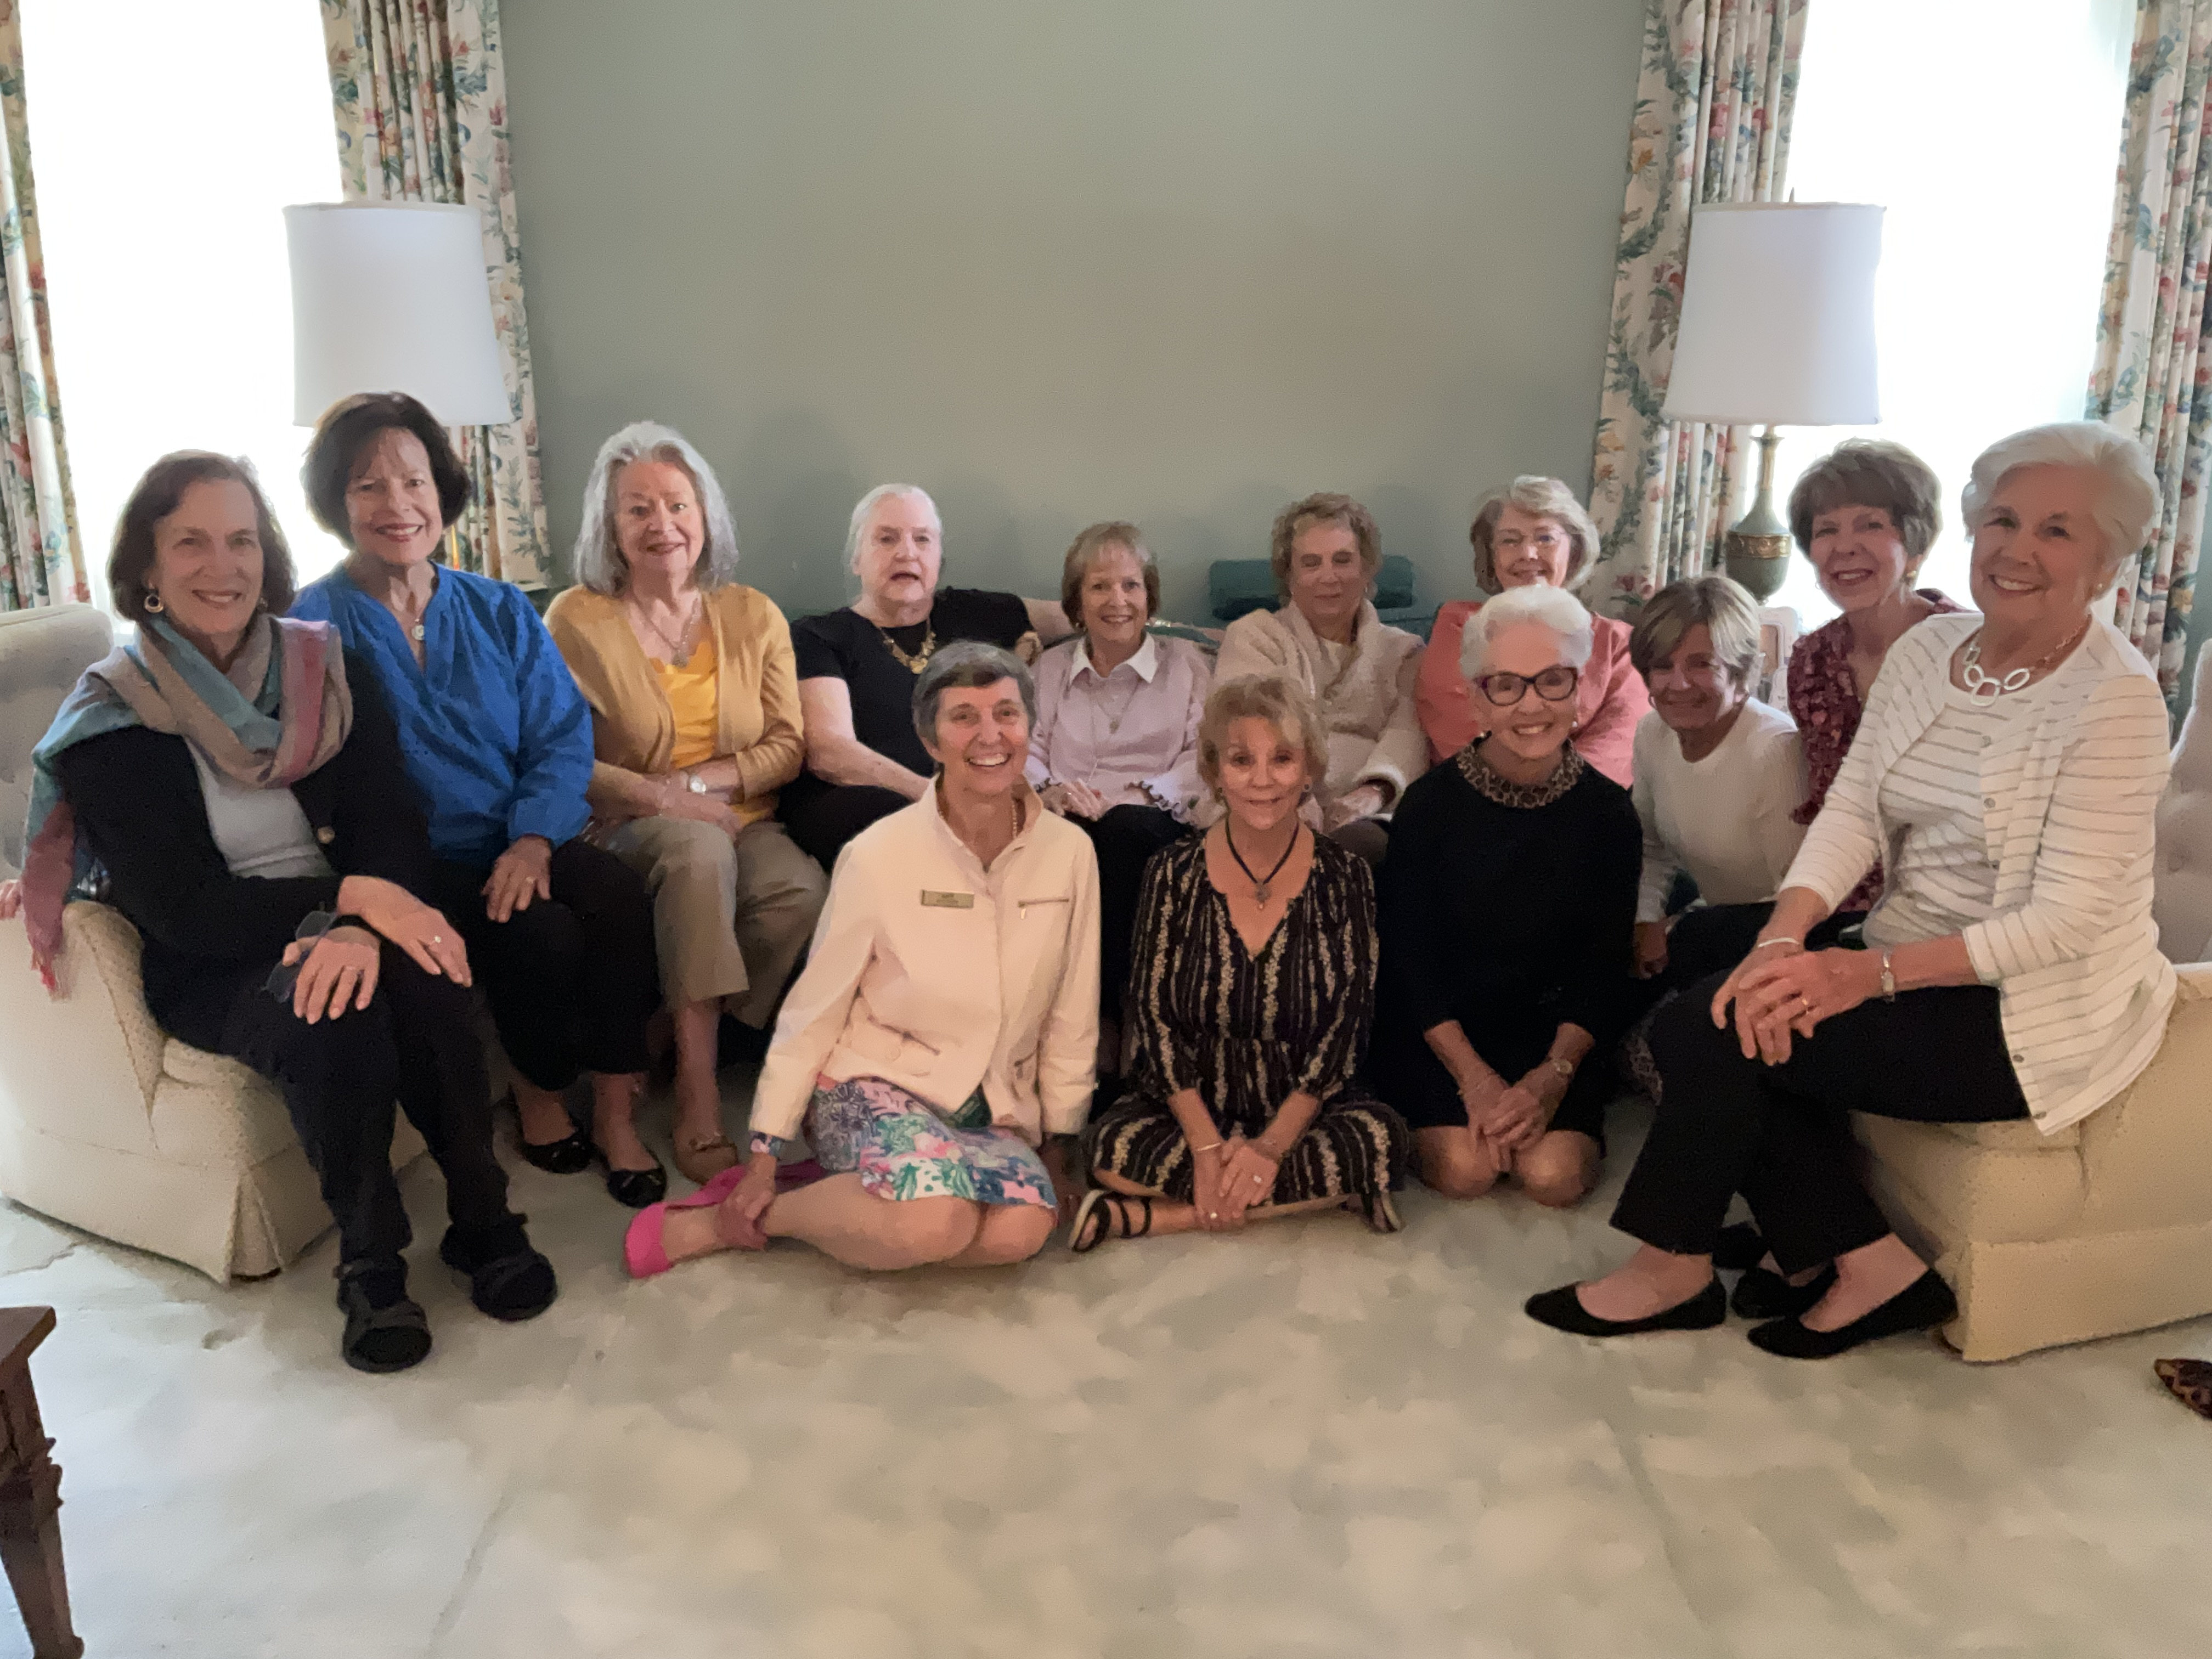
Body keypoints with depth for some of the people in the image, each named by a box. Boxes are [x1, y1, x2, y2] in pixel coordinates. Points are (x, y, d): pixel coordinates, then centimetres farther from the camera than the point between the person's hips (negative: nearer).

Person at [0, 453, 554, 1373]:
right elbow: (185, 911, -14)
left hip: (338, 927, 2)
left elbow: (391, 825, -6)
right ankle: (369, 1261, -15)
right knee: (330, 1022, -34)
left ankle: (482, 1220, -15)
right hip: (210, 970, -2)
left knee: (421, 975, -31)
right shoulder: (111, 724, -6)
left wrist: (361, 928, -29)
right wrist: (347, 898, -29)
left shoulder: (327, 673, 3)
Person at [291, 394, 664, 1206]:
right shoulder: (314, 624, 1)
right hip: (417, 866, -3)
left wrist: (533, 839, -17)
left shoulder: (500, 611, 12)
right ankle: (538, 1092, 1)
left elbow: (563, 735, 1)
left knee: (618, 893, -26)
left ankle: (614, 1113, -15)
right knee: (541, 933, -28)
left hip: (523, 844, 3)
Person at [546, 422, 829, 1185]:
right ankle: (699, 1093, -33)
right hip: (628, 831, -2)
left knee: (804, 891, -32)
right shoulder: (577, 620, 2)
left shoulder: (753, 616, 11)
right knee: (699, 849, -39)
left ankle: (676, 1046, -13)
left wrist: (700, 779, -10)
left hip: (743, 822, 3)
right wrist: (659, 797, -17)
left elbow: (786, 746, 6)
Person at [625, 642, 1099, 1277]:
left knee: (1022, 1226, -29)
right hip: (874, 1083, -3)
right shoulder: (881, 855, -11)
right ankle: (718, 1221, -10)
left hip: (995, 1108, 4)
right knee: (935, 1219, -34)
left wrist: (1056, 1147, 9)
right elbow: (812, 1010, -5)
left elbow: (1071, 1020, 6)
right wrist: (765, 1157, -3)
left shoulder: (1069, 852, -3)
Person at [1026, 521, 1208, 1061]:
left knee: (1127, 827, -39)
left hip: (1153, 824, -1)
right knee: (1070, 835, -38)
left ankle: (1104, 1010, -33)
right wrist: (1049, 789, -12)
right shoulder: (1050, 667, 25)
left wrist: (1141, 794, -13)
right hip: (1068, 824, 1)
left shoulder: (1188, 663, 20)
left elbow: (1205, 756, 5)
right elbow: (1024, 750, 13)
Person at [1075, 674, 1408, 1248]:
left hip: (1303, 1109, 1)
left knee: (1380, 1139, -31)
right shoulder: (1173, 873, -2)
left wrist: (1273, 1143, -18)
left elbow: (1345, 1026, -6)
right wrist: (1207, 1146, -18)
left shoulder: (1344, 875, -2)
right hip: (1189, 1106, -1)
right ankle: (1323, 1195, -19)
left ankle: (1146, 1214, -22)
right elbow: (1154, 1015, -5)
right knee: (1112, 1145, -30)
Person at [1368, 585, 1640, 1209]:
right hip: (1440, 1030, -1)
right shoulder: (1431, 802, -11)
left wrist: (1553, 1075, -16)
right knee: (1463, 1168, -22)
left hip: (1553, 1029, 2)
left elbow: (1605, 964, -2)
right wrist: (1473, 1076, -17)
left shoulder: (1608, 811, -5)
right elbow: (1407, 954, -8)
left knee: (1554, 1174, -20)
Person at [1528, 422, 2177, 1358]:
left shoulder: (2116, 700, -15)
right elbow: (1853, 811, -4)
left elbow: (2066, 920, -20)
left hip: (2035, 1017, -7)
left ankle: (1675, 1269, 3)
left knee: (1714, 1033, -19)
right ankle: (1867, 1267, 0)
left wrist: (1870, 973, -29)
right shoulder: (1926, 651, 5)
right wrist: (1784, 939, -22)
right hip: (1915, 965, 7)